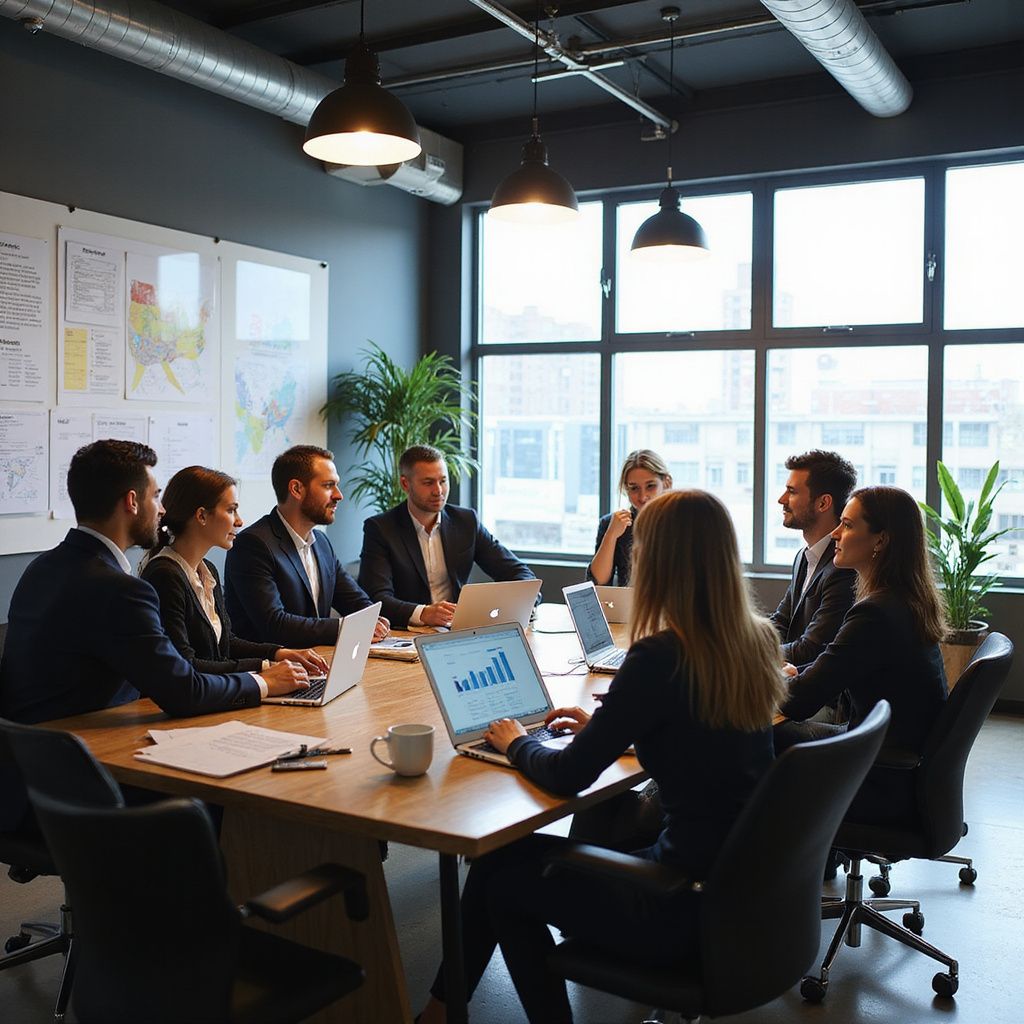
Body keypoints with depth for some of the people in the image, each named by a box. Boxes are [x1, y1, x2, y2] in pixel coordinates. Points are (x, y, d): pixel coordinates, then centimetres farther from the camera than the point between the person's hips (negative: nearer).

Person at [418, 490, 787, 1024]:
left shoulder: (659, 656, -23)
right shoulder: (759, 641, 0)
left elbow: (569, 776, -16)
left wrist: (516, 743, 3)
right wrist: (603, 724, 17)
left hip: (692, 906, -8)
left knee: (503, 875, 13)